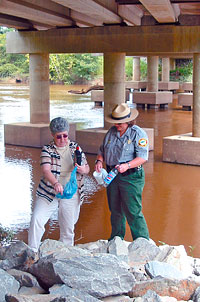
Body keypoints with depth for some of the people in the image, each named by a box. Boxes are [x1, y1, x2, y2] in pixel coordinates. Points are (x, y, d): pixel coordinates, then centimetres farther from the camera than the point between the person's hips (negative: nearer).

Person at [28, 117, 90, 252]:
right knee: (37, 219, -17)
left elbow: (87, 168, 12)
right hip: (49, 193, -2)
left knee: (68, 228, 7)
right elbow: (46, 170, -17)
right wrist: (55, 183, -37)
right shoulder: (47, 149, -2)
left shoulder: (75, 147, 7)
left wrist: (82, 170, -14)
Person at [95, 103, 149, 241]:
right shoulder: (111, 132, 11)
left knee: (133, 212, -8)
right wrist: (99, 161, -2)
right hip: (112, 176, 6)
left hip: (131, 177, -6)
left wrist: (127, 165, -29)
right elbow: (102, 150, 19)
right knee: (115, 210, 16)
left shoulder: (138, 134, -8)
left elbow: (143, 157, -15)